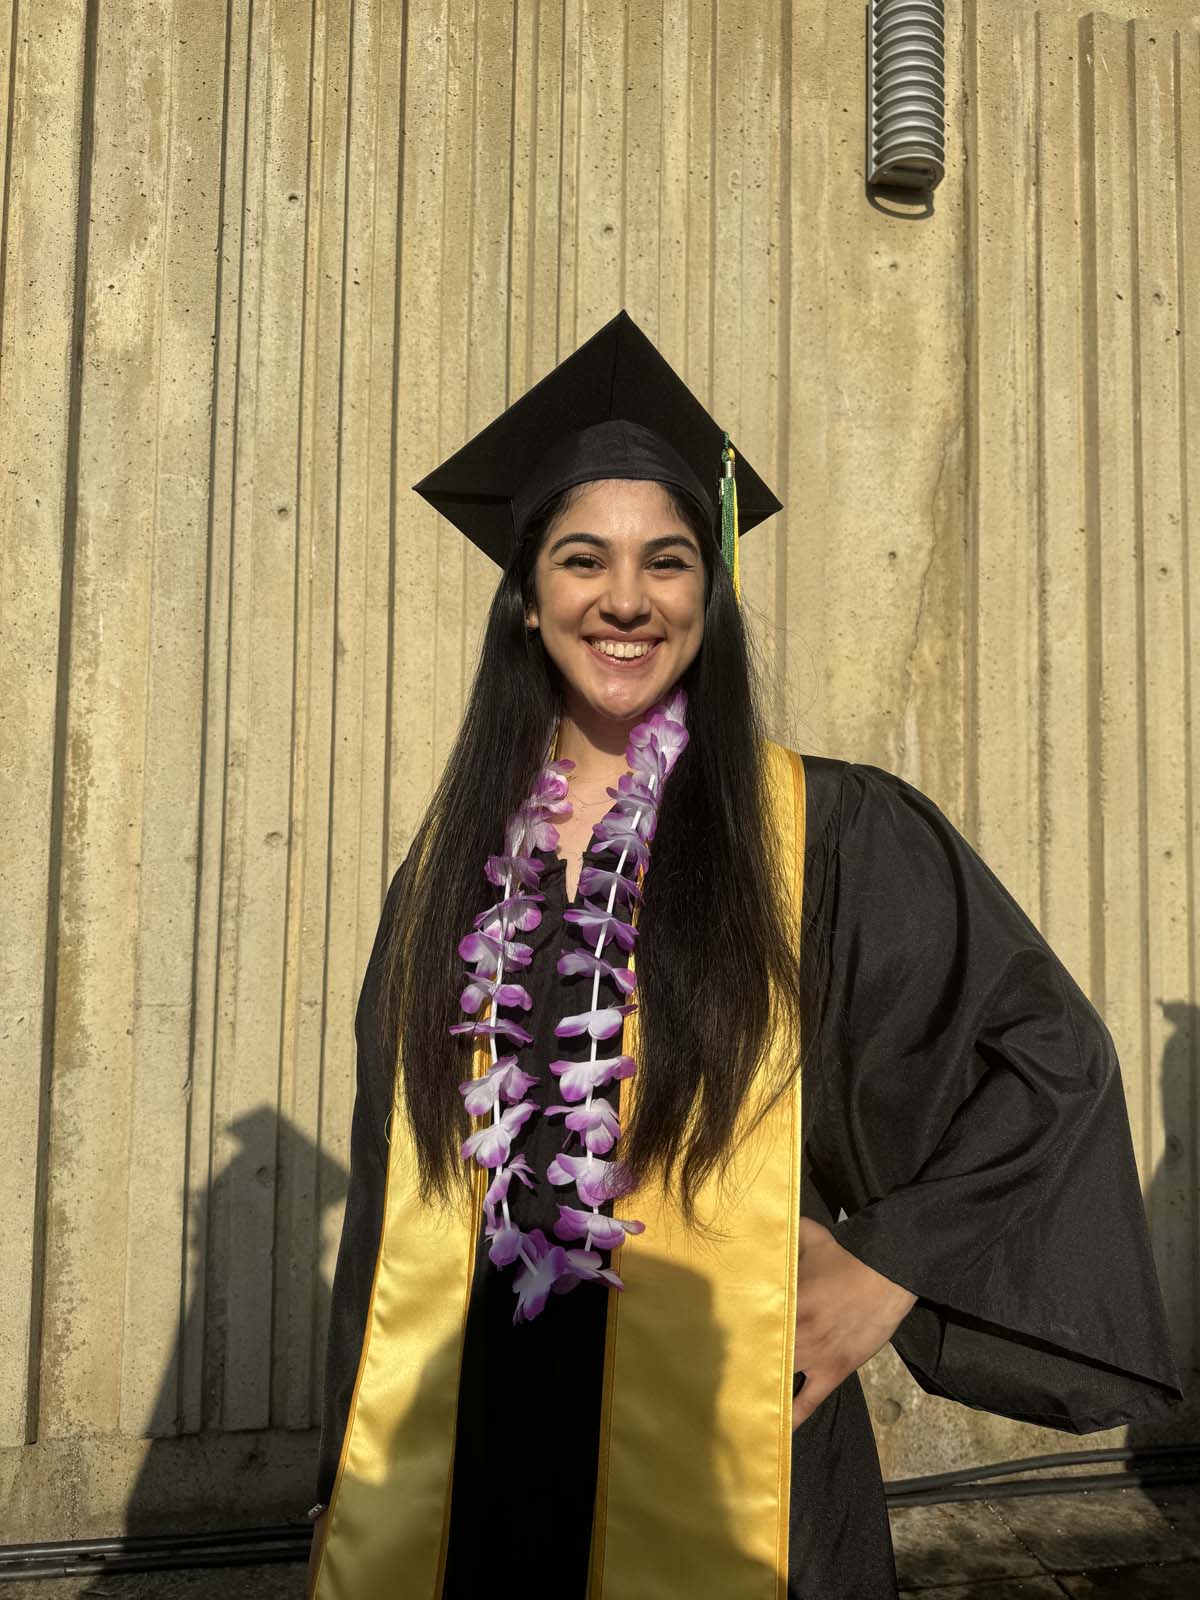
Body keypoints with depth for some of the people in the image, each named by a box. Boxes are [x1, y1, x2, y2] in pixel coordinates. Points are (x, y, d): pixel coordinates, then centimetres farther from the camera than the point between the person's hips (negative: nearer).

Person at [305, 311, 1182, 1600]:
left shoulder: (825, 832, -10)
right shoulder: (457, 855, 2)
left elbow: (1052, 1055, -3)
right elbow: (399, 1193, 7)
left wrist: (890, 1271, -9)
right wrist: (354, 1487, 9)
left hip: (716, 1446, -3)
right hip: (472, 1441, 3)